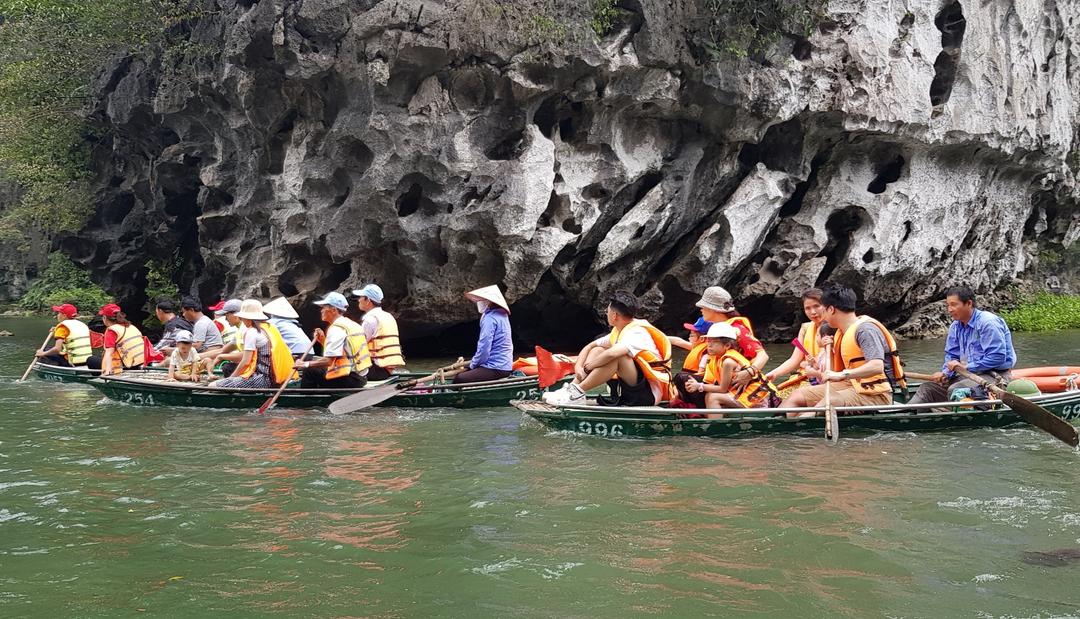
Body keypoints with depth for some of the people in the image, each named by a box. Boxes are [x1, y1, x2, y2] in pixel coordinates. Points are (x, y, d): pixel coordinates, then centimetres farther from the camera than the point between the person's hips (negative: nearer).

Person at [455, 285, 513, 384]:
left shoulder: (490, 318, -17)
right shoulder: (502, 315, 14)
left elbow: (484, 349, -20)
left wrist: (473, 364, -3)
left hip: (496, 369, -10)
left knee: (458, 379, -15)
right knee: (464, 373, 20)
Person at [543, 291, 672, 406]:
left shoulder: (637, 333, -19)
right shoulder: (618, 332, 10)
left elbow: (611, 354, -37)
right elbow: (589, 346, 16)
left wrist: (588, 366, -21)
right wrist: (578, 366, -3)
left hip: (649, 393, -10)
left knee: (616, 356, -31)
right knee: (598, 350, 7)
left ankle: (577, 393, -24)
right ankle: (571, 388, -7)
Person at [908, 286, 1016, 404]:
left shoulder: (988, 322, -18)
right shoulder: (955, 327, 10)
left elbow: (998, 357, -24)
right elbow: (951, 355, 17)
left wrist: (966, 367, -20)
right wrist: (945, 373, -6)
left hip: (996, 376, -8)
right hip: (970, 375, 8)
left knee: (955, 390, -32)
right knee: (928, 387, -2)